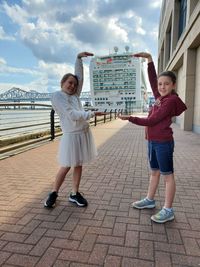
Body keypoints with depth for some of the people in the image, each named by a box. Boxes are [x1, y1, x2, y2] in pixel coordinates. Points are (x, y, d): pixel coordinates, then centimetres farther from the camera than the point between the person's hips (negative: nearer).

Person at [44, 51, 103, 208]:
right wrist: (92, 114, -14)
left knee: (78, 165, 9)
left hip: (84, 133, 6)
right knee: (66, 167, 1)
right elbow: (73, 115, -16)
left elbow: (80, 76, 8)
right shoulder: (57, 96, -7)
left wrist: (79, 58, 1)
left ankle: (74, 194, 21)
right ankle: (54, 193, 21)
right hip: (71, 135, -6)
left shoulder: (75, 95, 12)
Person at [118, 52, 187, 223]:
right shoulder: (160, 97, 8)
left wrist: (130, 118, -13)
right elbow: (152, 79, 15)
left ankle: (168, 211, 15)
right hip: (153, 141, 9)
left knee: (167, 175, 2)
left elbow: (151, 121, -18)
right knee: (154, 172, 18)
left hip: (163, 143, -9)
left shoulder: (170, 101, -15)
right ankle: (150, 200, 34)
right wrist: (149, 59, 9)